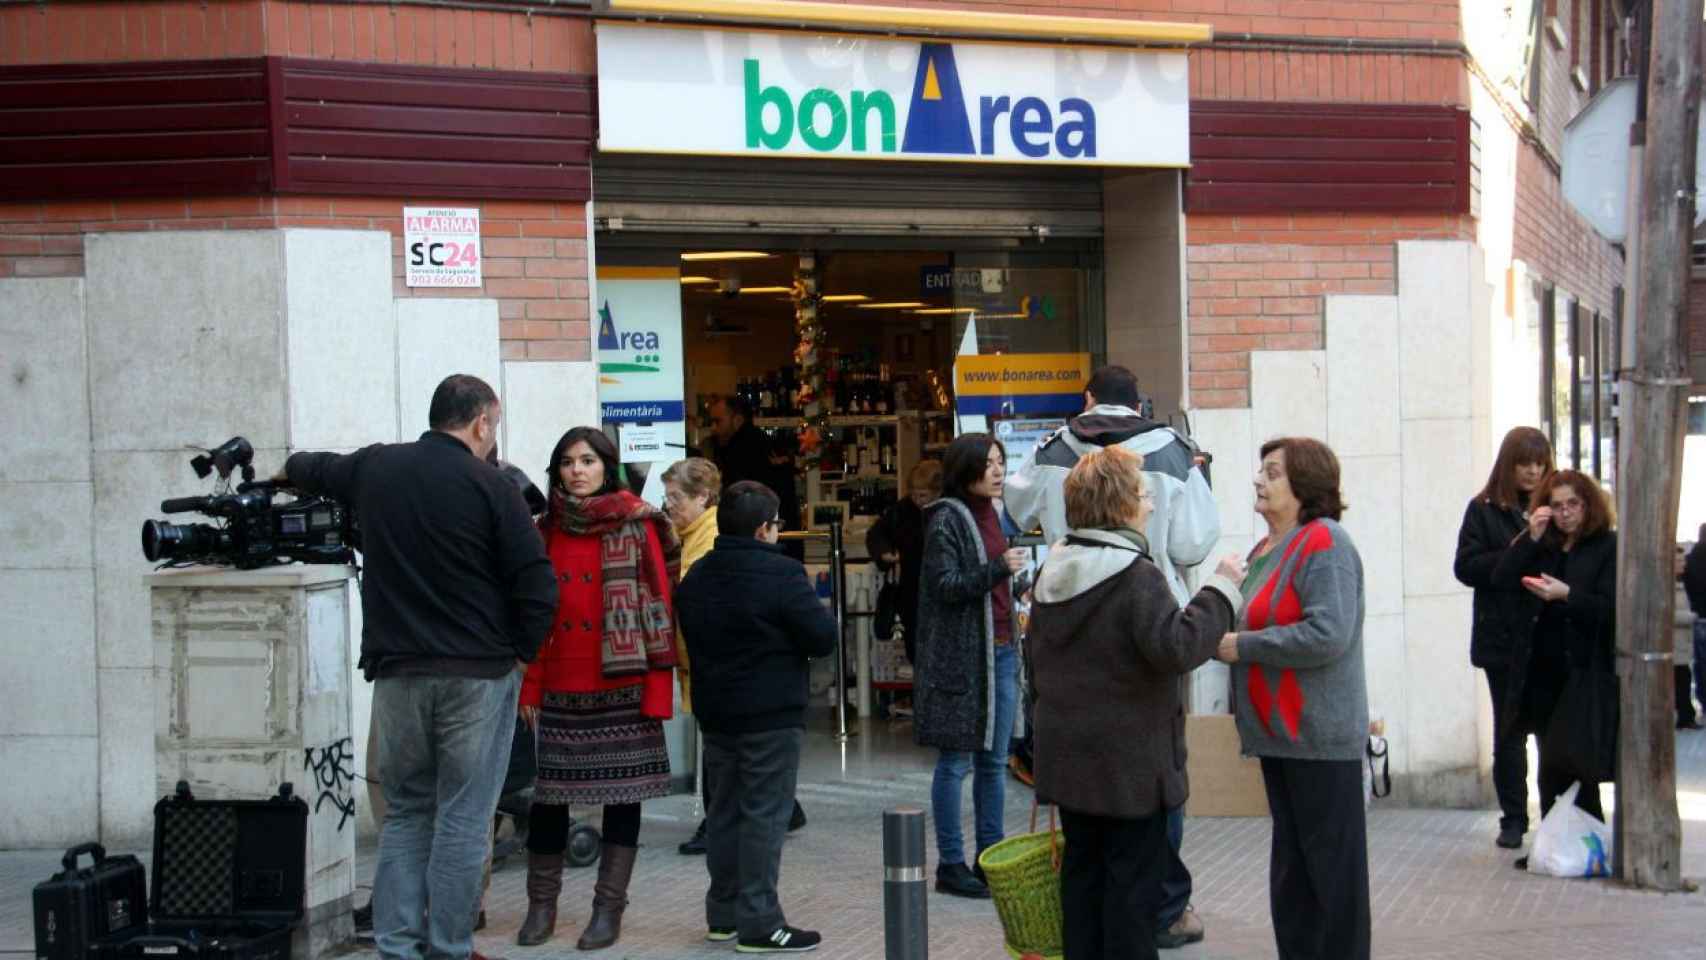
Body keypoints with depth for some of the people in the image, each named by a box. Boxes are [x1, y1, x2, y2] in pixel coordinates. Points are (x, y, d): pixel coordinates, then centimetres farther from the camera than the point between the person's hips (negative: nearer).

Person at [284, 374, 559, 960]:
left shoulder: (374, 468, 6)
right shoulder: (490, 488, -9)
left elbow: (311, 470, 28)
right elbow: (537, 587, -12)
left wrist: (289, 469, 50)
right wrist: (519, 652, 3)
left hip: (397, 673, 4)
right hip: (478, 675, -4)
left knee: (405, 812, 14)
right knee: (463, 818, 2)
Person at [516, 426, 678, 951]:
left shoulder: (638, 525, -2)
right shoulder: (546, 530, 9)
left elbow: (658, 604, -5)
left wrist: (658, 690, -10)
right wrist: (530, 687, 5)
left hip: (621, 686, -3)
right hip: (561, 687, 3)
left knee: (621, 793, 2)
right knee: (549, 792, 3)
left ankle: (609, 909, 10)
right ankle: (541, 905, 16)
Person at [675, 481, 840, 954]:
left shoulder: (695, 577, 7)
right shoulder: (781, 574, -16)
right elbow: (823, 638, -15)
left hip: (715, 713, 7)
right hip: (771, 715, -7)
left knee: (725, 811, 15)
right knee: (764, 815, -3)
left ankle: (723, 914, 21)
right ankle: (759, 923, -3)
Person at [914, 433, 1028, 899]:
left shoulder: (989, 515, 15)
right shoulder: (946, 519, -10)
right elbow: (945, 585, -16)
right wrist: (998, 569, -27)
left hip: (1000, 650, 8)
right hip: (961, 655, -8)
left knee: (993, 760, 10)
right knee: (956, 761, -3)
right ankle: (950, 865, 3)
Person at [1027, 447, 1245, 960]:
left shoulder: (1053, 574, 9)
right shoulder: (1137, 576, -17)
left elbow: (1034, 653, 18)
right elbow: (1176, 646, -27)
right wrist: (1220, 589, -18)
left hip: (1067, 756, 8)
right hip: (1128, 763, -7)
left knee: (1083, 870, 13)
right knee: (1133, 879, 0)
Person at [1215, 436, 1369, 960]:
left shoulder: (1324, 544, -15)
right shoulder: (1268, 548, 14)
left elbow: (1327, 634, -26)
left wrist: (1242, 646, -19)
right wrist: (1226, 636, 8)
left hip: (1318, 735, -10)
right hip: (1279, 731, 10)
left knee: (1332, 860, -2)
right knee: (1291, 862, 16)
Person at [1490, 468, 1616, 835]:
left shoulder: (1608, 547, -3)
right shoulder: (1542, 547, 13)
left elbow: (1611, 609, -11)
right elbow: (1501, 579, 0)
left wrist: (1567, 594, -23)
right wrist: (1530, 538, -8)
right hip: (1542, 671, 5)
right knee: (1551, 768, 10)